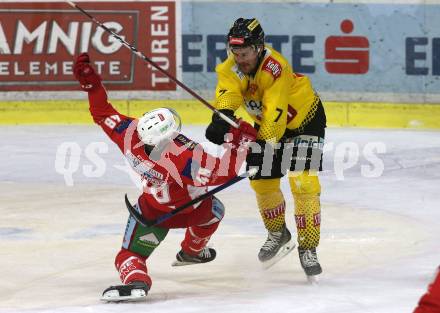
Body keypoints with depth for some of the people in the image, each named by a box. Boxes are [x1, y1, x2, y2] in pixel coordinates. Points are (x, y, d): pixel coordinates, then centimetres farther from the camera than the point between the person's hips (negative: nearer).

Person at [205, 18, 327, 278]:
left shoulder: (276, 67, -37)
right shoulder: (230, 69, -18)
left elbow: (275, 113, -44)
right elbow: (227, 95, -37)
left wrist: (265, 141, -54)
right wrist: (221, 119, -57)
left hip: (304, 118, -6)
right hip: (266, 122, 6)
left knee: (303, 185, -15)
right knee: (262, 182, 7)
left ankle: (308, 248, -5)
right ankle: (278, 234, 32)